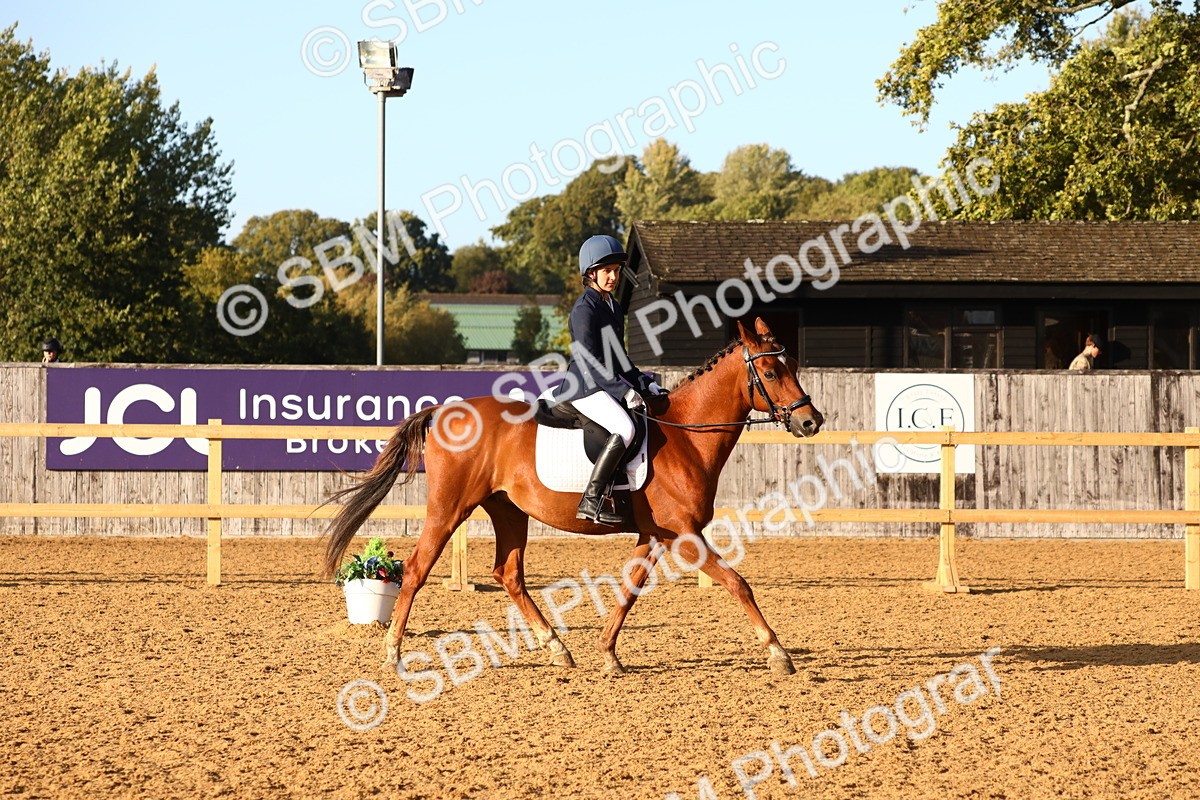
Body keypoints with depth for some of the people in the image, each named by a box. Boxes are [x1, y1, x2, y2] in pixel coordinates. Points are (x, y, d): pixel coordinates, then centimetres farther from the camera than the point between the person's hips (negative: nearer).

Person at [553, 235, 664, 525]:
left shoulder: (614, 308, 17)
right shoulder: (585, 309, -11)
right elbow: (590, 361, -19)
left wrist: (644, 384, 10)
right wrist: (625, 391, -22)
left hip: (608, 388, 10)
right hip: (585, 389, -10)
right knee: (624, 429, -30)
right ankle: (591, 502, -33)